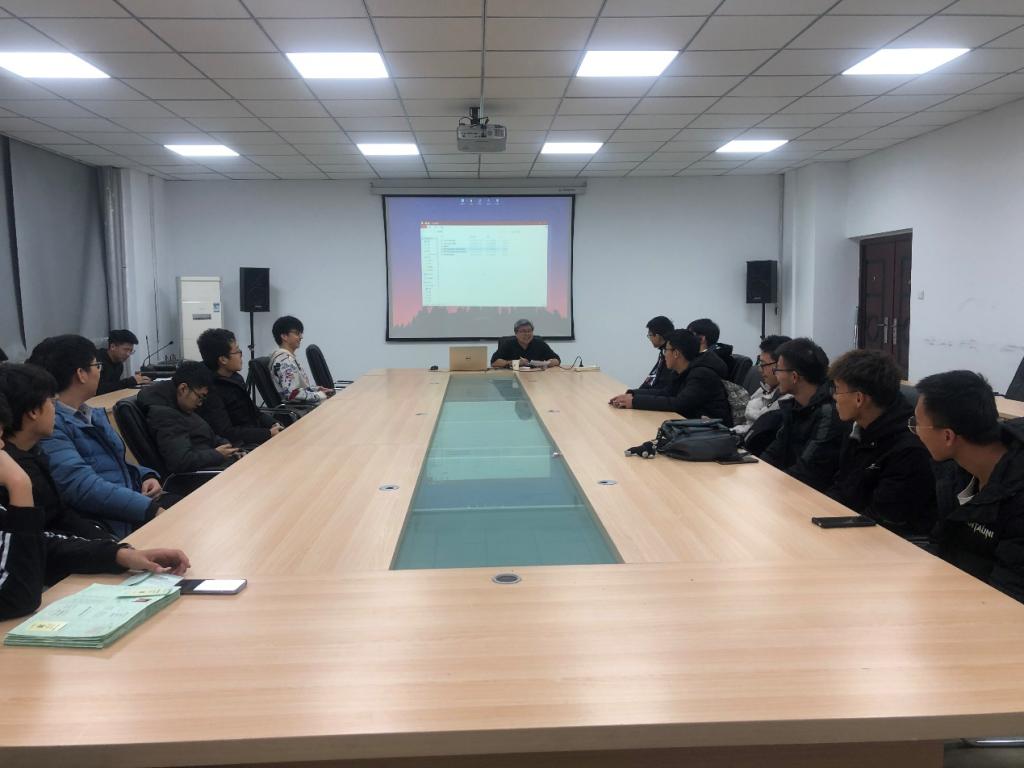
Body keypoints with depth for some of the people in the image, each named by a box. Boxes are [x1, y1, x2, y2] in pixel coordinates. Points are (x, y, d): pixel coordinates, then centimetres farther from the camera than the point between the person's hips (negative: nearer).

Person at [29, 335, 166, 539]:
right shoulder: (49, 425, -14)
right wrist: (152, 510, -29)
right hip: (106, 526, -9)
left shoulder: (94, 414, 15)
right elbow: (83, 487, -25)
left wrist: (147, 476, 1)